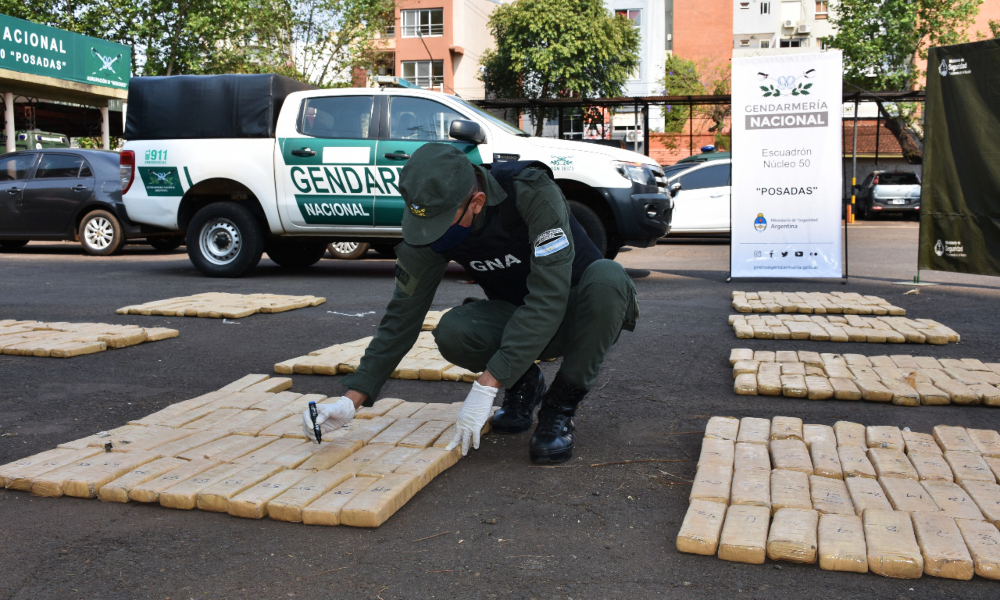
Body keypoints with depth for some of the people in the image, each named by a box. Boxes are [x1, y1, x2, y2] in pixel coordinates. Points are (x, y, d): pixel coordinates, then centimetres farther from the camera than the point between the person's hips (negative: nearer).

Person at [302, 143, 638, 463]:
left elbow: (549, 298, -38)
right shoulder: (430, 225, -17)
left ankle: (560, 405, -16)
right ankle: (524, 384, 3)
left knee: (606, 278, -38)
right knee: (452, 333, -28)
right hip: (516, 320, 3)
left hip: (577, 313, -3)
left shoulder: (534, 192, -32)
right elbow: (403, 315, -10)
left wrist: (486, 386, -41)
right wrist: (352, 400, -17)